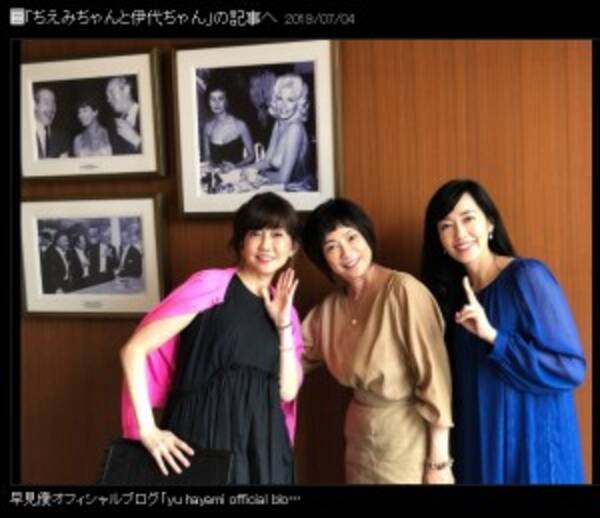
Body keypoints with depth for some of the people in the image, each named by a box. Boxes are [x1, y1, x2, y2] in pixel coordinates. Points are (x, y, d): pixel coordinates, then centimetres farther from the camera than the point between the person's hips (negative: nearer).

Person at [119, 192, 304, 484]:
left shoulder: (284, 310, 10)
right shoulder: (212, 284, -7)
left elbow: (287, 391, 4)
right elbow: (134, 349, -11)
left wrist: (283, 325, -2)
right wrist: (147, 431, -15)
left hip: (264, 446, 5)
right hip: (205, 440, -5)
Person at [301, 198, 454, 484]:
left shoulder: (403, 290, -18)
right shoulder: (329, 307, 2)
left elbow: (433, 374, -18)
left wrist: (438, 461, -16)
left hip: (409, 440, -6)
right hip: (359, 440, 6)